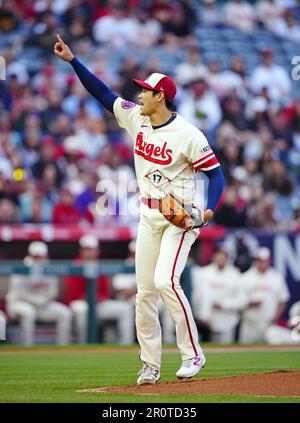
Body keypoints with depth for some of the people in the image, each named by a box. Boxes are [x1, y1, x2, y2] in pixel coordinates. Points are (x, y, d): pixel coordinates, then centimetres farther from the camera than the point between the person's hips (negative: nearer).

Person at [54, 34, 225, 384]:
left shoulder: (187, 134, -15)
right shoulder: (136, 118, 4)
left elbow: (215, 172, -12)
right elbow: (102, 93, 8)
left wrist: (209, 209, -27)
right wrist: (72, 60, 2)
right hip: (148, 217, 7)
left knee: (166, 280, -22)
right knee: (144, 290, 3)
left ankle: (193, 354, -13)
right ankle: (150, 366, 10)